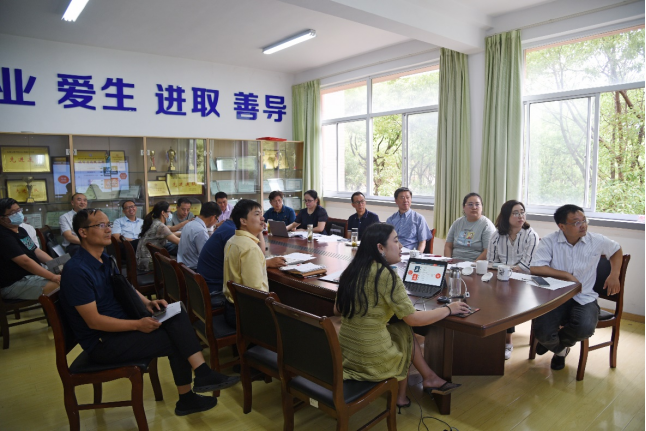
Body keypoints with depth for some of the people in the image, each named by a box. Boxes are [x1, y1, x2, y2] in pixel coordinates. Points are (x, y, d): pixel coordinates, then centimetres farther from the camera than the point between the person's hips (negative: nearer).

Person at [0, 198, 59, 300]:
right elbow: (25, 261, -27)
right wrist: (53, 277, -29)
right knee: (61, 284, -26)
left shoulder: (20, 230, 13)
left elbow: (37, 251, 14)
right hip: (14, 284, -10)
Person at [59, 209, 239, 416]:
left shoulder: (104, 259, 7)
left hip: (120, 324, 8)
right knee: (175, 341, -12)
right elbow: (94, 321, -23)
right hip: (102, 342, -8)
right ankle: (186, 398, 8)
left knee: (177, 314, -13)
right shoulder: (76, 270, -21)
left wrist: (146, 302, 1)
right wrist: (138, 324, -23)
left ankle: (202, 373, -20)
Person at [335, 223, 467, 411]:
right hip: (372, 361, -6)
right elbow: (413, 319, -14)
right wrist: (449, 309, 0)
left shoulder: (351, 270, 2)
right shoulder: (386, 275, -19)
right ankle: (400, 396, 36)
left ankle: (430, 378, 28)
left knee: (402, 328, 19)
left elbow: (339, 310, 12)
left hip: (345, 353, 6)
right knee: (405, 330, 20)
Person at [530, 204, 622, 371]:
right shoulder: (550, 241, -9)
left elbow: (616, 250, 24)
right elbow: (535, 268, -20)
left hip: (584, 299, 2)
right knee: (542, 332, -25)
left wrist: (614, 275, 11)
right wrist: (567, 275, -16)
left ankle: (557, 342, 9)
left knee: (585, 328, -31)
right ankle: (560, 349, 18)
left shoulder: (597, 241, 0)